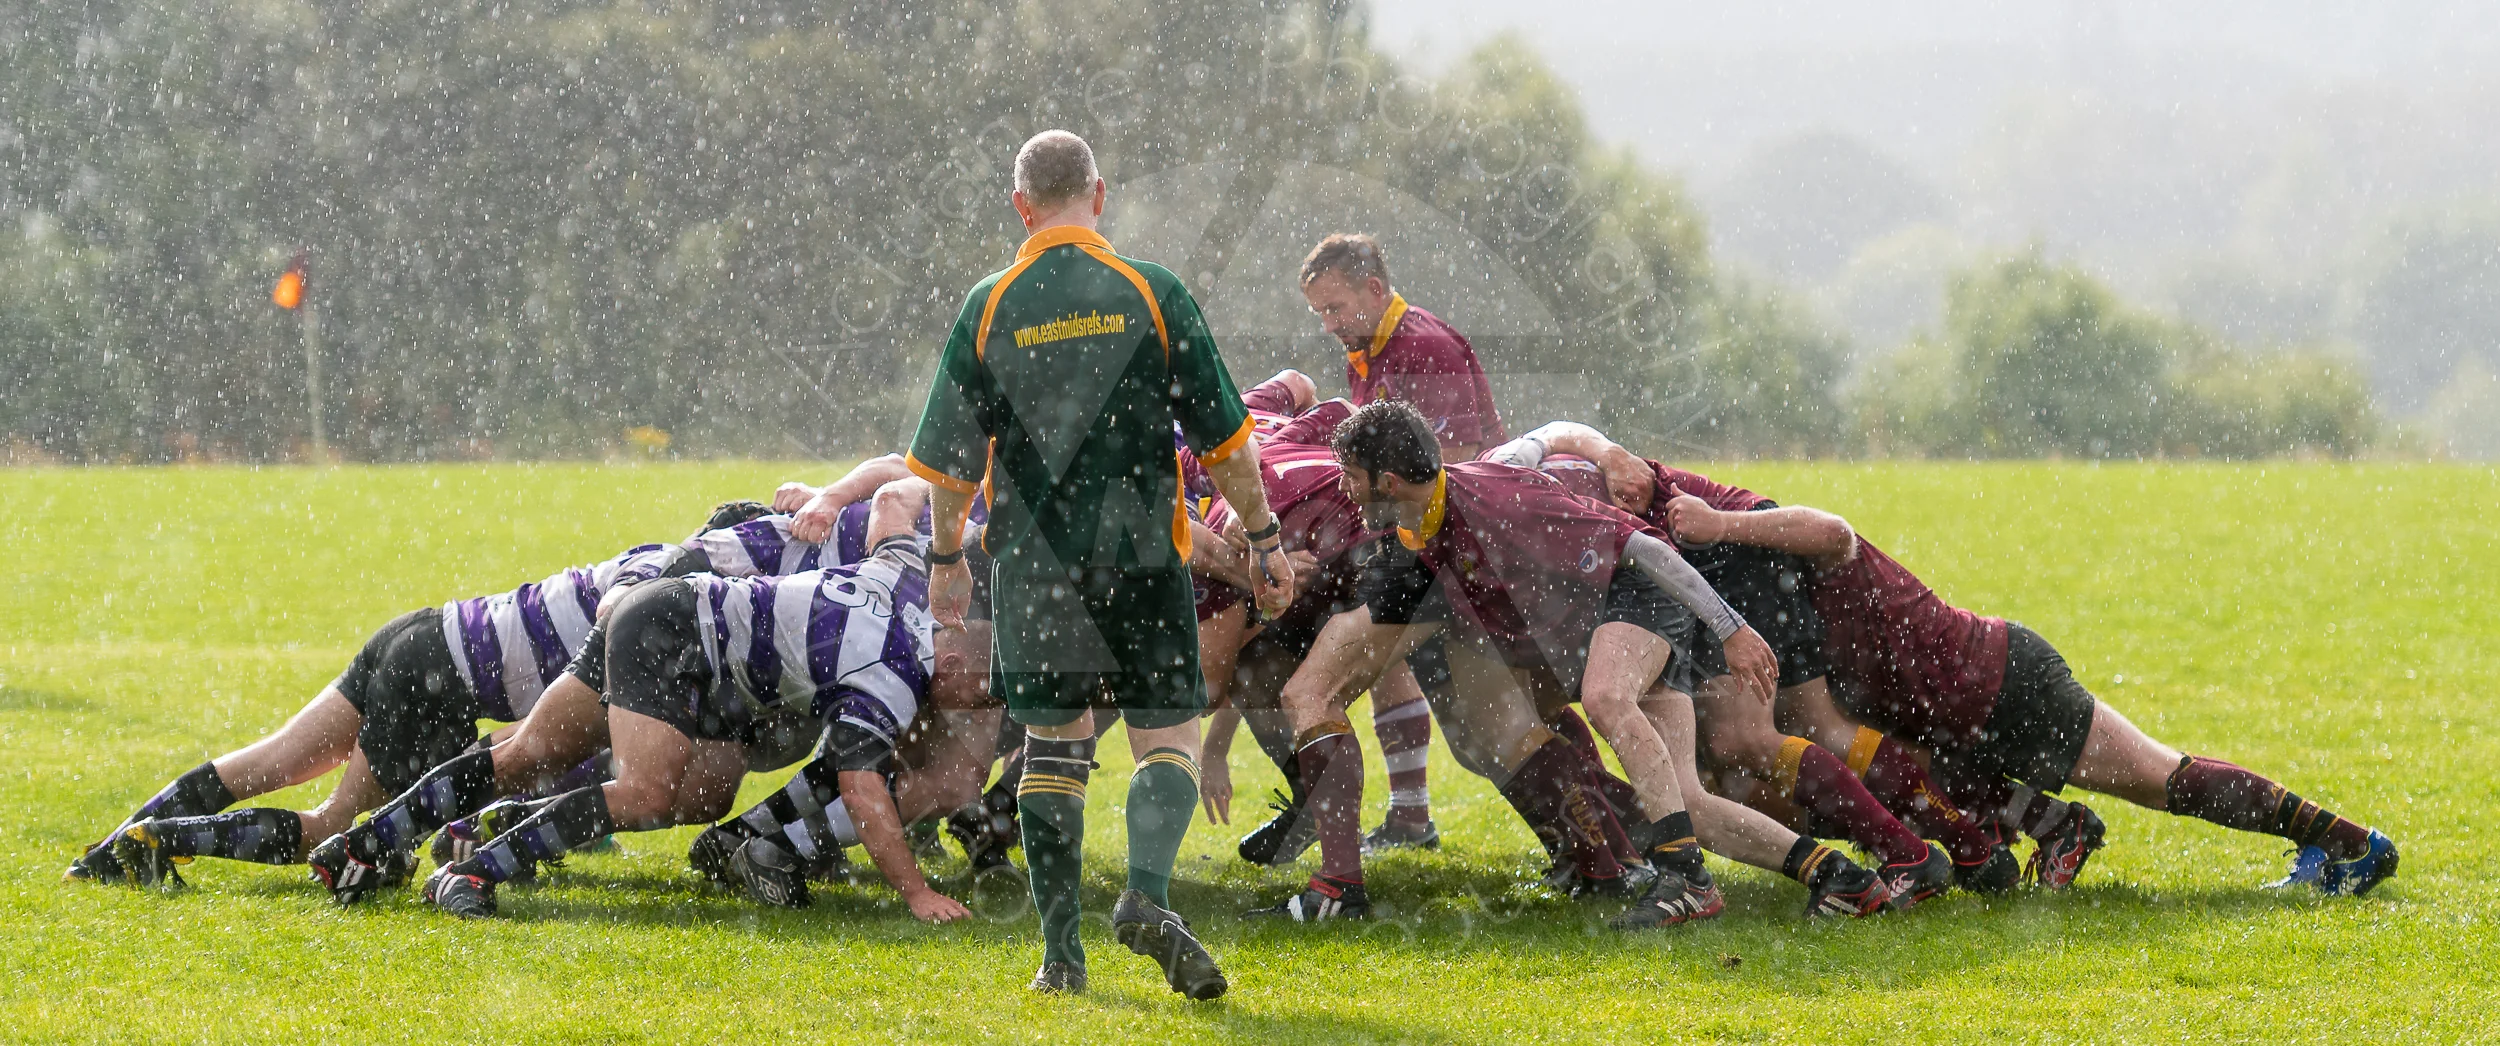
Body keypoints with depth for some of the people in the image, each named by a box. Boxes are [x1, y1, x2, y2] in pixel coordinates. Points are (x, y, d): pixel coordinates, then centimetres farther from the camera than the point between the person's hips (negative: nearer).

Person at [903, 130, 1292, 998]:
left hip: (1032, 560, 1)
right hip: (1143, 554, -1)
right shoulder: (1152, 295, -2)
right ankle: (1147, 894, -22)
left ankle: (1061, 951, 6)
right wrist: (1263, 538, 10)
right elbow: (1222, 436, 0)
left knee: (1052, 746, 10)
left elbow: (951, 458, 6)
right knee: (1168, 736, 4)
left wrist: (946, 553, 20)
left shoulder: (989, 308, 1)